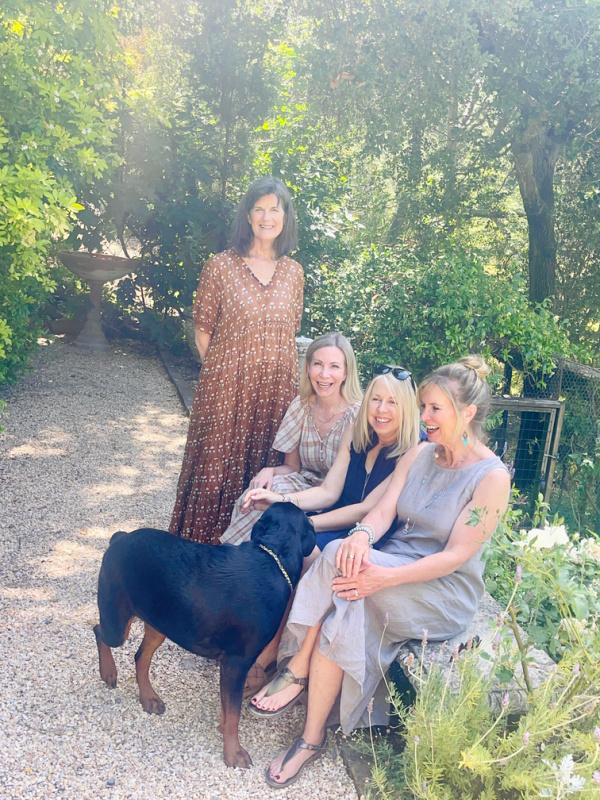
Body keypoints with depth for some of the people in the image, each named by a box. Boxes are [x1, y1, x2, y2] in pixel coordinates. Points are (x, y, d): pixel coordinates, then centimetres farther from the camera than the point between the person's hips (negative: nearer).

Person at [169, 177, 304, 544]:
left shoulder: (293, 272, 7)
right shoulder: (221, 266, -3)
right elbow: (202, 329, 0)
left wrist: (287, 376, 5)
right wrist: (216, 371, -5)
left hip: (277, 386, 3)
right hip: (226, 385, -3)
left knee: (264, 462, 12)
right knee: (217, 461, 5)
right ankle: (202, 541, 22)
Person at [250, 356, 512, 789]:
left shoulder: (492, 477, -12)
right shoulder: (419, 455, 7)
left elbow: (456, 555, -17)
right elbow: (383, 511, 0)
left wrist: (384, 578, -28)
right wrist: (362, 535, -26)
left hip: (445, 592, -5)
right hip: (393, 564, 5)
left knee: (338, 558, -29)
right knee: (344, 615, -29)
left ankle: (297, 672, -12)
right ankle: (313, 736, -16)